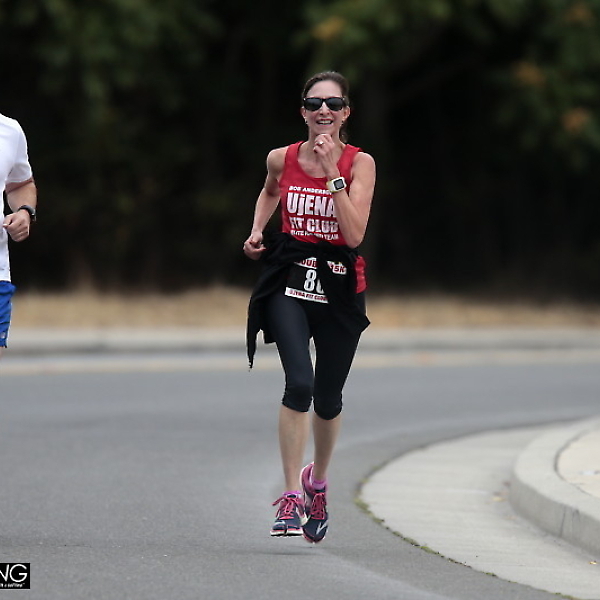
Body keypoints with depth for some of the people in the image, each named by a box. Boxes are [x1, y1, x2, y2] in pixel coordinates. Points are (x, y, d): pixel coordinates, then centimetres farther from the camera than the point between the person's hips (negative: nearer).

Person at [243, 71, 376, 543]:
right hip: (290, 279, 0)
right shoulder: (282, 159, 1)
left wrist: (333, 172, -22)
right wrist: (257, 231, 9)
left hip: (340, 287, 0)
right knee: (300, 383, -21)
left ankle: (317, 480, 39)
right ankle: (291, 495, -15)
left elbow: (354, 234, -19)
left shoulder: (360, 163, -7)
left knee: (328, 400, 11)